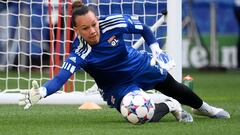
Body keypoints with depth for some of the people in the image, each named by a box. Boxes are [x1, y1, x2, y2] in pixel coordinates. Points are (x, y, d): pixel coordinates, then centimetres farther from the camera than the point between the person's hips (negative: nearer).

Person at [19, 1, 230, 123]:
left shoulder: (113, 23, -28)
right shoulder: (80, 53, -34)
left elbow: (144, 29, -9)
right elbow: (62, 77, -46)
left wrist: (156, 51, -15)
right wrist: (40, 92, -63)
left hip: (140, 65, 3)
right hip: (117, 86, -3)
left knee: (173, 88, 21)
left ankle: (203, 108, 54)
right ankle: (170, 107, 13)